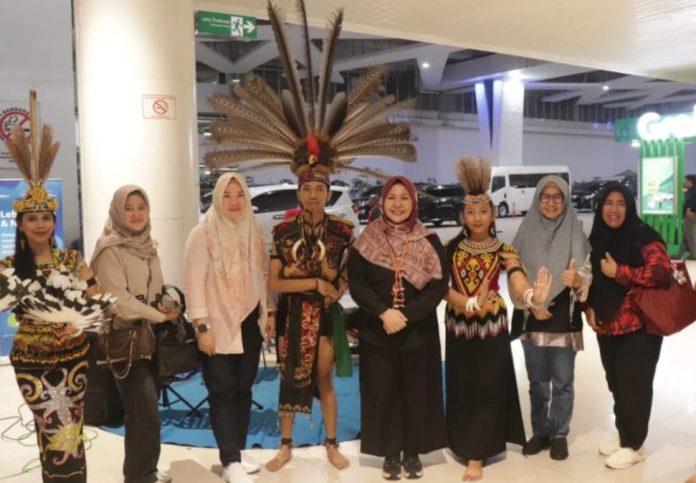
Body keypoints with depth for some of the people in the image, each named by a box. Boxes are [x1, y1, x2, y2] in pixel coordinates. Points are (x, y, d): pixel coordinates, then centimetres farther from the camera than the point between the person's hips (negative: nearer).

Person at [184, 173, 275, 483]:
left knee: (243, 389, 12)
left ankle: (238, 452, 24)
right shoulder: (203, 234, -9)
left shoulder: (255, 232, 7)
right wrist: (202, 326, -17)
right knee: (223, 391, -1)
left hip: (250, 323, 5)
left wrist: (270, 312, 8)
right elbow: (194, 284, -13)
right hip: (219, 326, -5)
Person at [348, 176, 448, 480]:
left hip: (418, 331, 0)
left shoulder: (429, 242, -1)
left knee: (416, 392, 8)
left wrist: (405, 315, -17)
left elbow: (439, 285, -7)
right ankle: (390, 453, 21)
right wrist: (384, 313, -18)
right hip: (377, 332, 0)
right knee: (382, 392, 5)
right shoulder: (366, 241, -1)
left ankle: (413, 452, 24)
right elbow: (356, 284, -6)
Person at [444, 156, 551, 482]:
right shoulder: (452, 248, 0)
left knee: (487, 390, 2)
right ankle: (465, 443, 31)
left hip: (491, 329, -2)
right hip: (459, 328, 2)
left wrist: (532, 296, -49)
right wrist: (470, 303, -27)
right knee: (462, 389, 11)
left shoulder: (503, 250, -7)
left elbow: (517, 281, -25)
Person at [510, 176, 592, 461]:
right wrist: (531, 303, -11)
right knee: (537, 381, 13)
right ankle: (540, 431, 27)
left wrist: (577, 279, -29)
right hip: (531, 320, 2)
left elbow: (588, 274, -6)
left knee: (562, 382, 7)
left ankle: (560, 434, 23)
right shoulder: (526, 233, 1)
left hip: (565, 321, -2)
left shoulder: (575, 234, -4)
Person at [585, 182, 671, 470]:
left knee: (634, 383, 0)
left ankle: (634, 445, 13)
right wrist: (589, 307, 3)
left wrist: (618, 272, -19)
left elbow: (662, 272, -22)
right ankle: (623, 434, 29)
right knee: (616, 382, 13)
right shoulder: (597, 239, 8)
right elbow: (591, 278, 17)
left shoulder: (644, 237, -11)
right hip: (607, 326, 6)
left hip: (638, 326, -6)